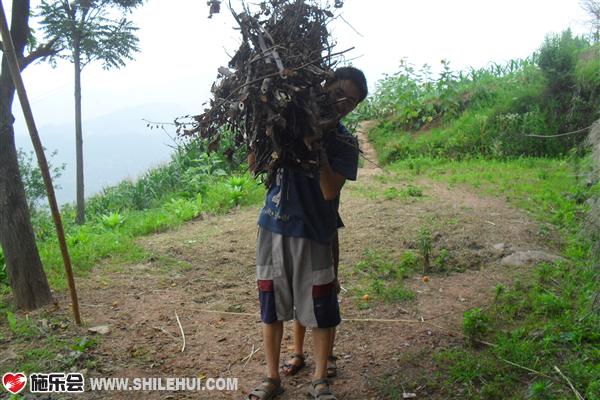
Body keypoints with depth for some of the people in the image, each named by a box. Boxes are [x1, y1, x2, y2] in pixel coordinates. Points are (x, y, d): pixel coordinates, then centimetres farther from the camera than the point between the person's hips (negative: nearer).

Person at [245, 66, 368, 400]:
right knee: (271, 306, 11)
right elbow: (254, 163, 1)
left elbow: (330, 190, -15)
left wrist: (317, 145, -20)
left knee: (322, 311, 4)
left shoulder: (344, 143, -1)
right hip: (274, 228, 2)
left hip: (314, 234, -1)